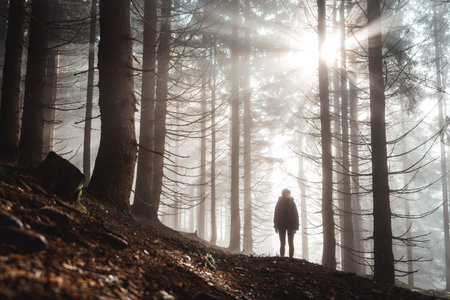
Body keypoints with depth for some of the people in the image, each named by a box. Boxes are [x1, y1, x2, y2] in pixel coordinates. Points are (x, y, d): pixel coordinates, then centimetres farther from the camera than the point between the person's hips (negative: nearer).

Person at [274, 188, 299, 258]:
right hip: (281, 225, 1)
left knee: (291, 243, 2)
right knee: (282, 243, 4)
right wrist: (276, 226, -2)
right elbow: (276, 215, 2)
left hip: (290, 226, -1)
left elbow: (295, 215, -4)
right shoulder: (279, 203, -1)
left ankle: (291, 258, 6)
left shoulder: (292, 203, -4)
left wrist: (295, 227, -9)